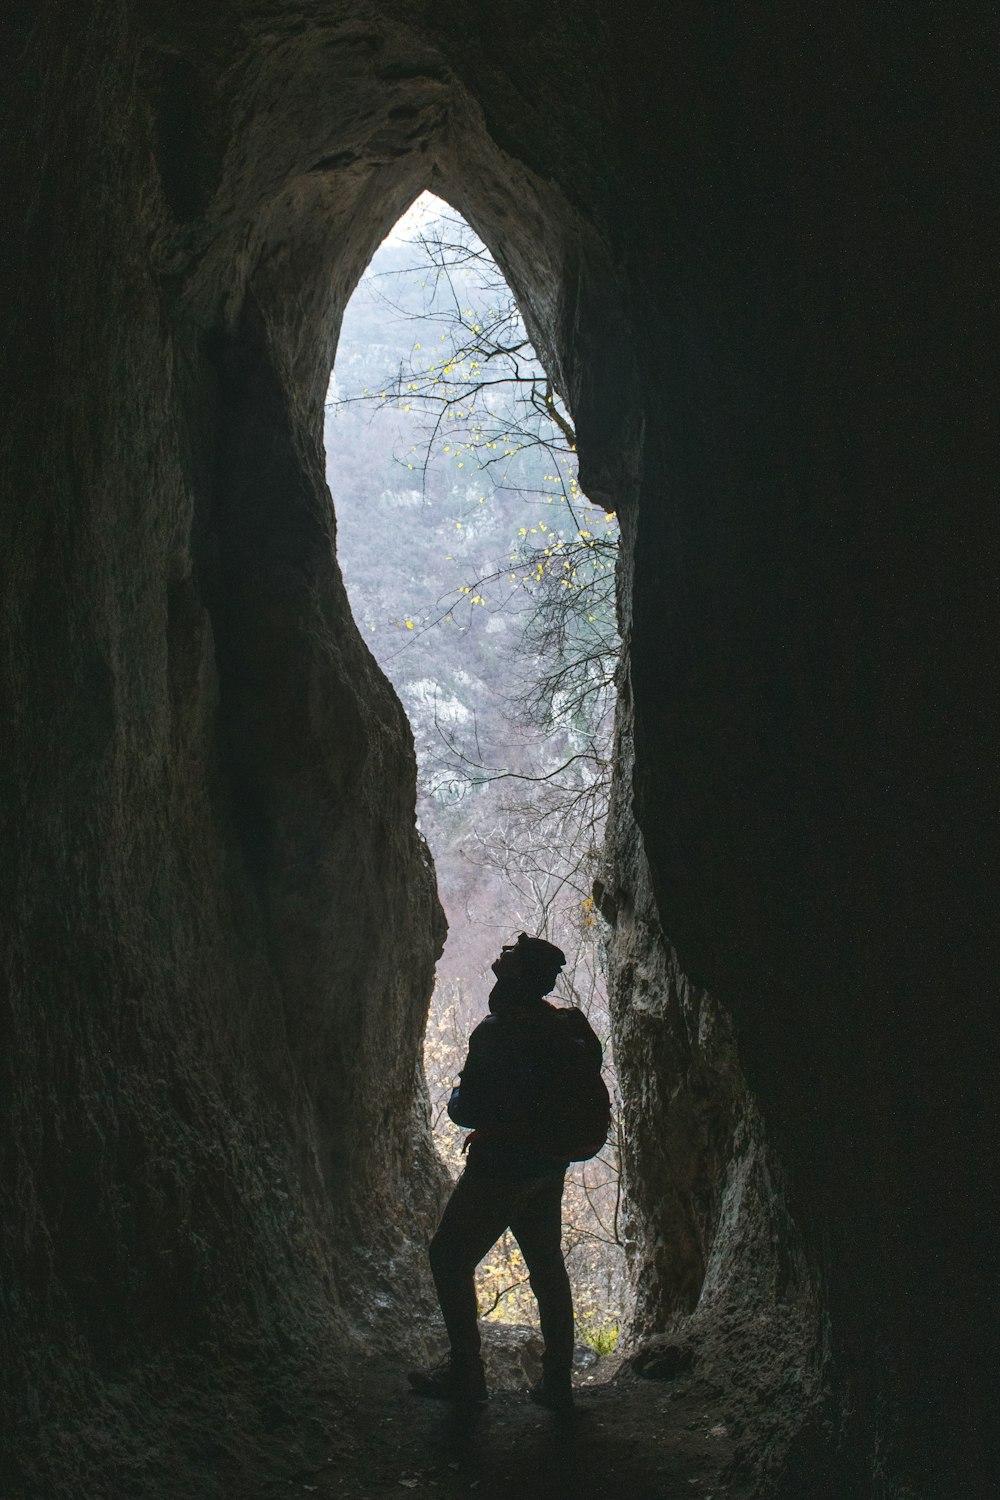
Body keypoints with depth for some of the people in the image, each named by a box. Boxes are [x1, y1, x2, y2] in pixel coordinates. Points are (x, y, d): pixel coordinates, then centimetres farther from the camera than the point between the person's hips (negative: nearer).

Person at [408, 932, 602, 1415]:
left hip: (500, 1166, -8)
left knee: (450, 1256, 8)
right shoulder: (567, 1025, 1)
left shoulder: (495, 1033, -20)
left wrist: (458, 1098, 3)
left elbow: (466, 1110, -19)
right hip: (550, 1165, 8)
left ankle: (465, 1372, 12)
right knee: (547, 1266, 16)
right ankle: (558, 1383, 22)